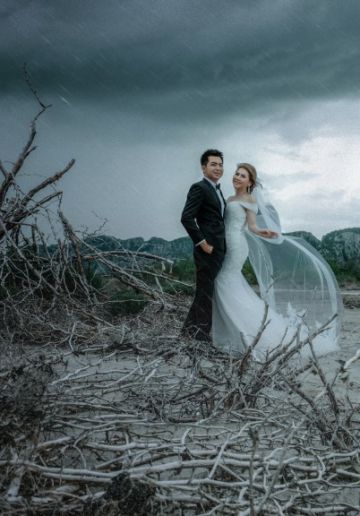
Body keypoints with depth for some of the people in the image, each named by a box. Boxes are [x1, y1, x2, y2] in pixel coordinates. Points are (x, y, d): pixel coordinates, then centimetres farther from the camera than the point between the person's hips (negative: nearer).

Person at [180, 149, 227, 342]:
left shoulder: (217, 190, 18)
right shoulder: (199, 188, -11)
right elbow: (186, 218, -21)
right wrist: (202, 243, -20)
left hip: (218, 250, 9)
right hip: (207, 250, -9)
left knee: (207, 292, 15)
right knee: (205, 292, -3)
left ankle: (191, 330, 25)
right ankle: (199, 333, 8)